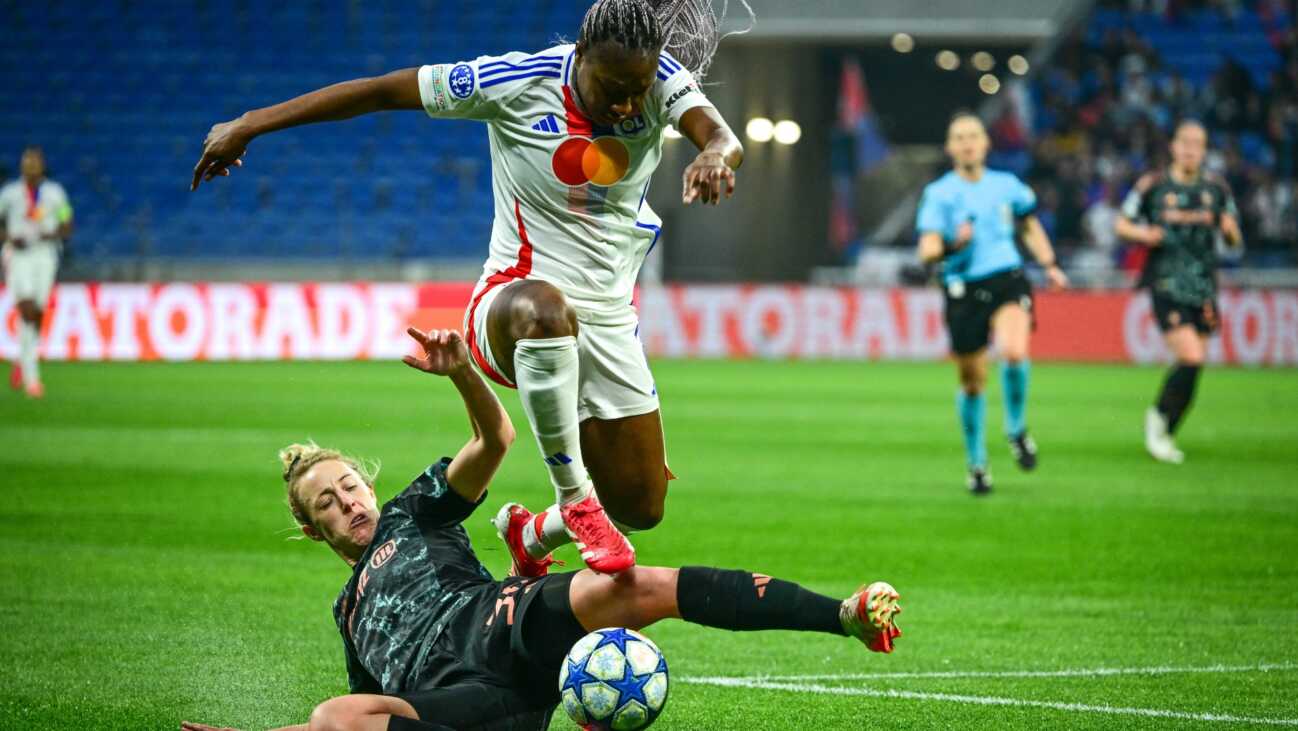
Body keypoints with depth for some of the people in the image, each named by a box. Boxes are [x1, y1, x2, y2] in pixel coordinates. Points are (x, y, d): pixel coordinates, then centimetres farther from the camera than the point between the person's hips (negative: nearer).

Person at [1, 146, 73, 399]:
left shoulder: (55, 193, 4)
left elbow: (67, 227, 8)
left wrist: (52, 235, -13)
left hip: (45, 257, 2)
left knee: (37, 314, 2)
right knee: (27, 311, -16)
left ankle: (22, 362, 30)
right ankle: (31, 377, -16)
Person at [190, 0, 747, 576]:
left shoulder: (659, 79, -8)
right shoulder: (516, 83, -16)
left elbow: (720, 135, -27)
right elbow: (379, 92, -9)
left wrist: (716, 156, -54)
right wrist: (247, 126, -6)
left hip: (610, 323, 4)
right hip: (511, 305, -4)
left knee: (640, 509, 6)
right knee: (546, 309, -44)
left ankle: (536, 538, 40)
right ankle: (574, 500, -32)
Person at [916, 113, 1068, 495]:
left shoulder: (1006, 185, 9)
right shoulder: (938, 193, -1)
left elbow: (1030, 226, 26)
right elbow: (927, 252, -9)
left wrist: (1049, 266, 18)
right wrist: (953, 245, -29)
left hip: (1007, 280, 1)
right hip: (963, 289, 0)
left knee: (1014, 352, -29)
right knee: (972, 381, 5)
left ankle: (1017, 428, -3)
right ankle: (977, 464, 25)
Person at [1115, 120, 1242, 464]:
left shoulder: (1216, 188, 7)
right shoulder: (1152, 185, -1)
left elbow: (1235, 240, 14)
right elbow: (1121, 224, 7)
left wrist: (1229, 229, -8)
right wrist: (1143, 234, -13)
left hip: (1203, 289, 4)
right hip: (1167, 287, -4)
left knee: (1192, 364, 3)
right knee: (1191, 358, -17)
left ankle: (1164, 433, 22)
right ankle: (1159, 418, 7)